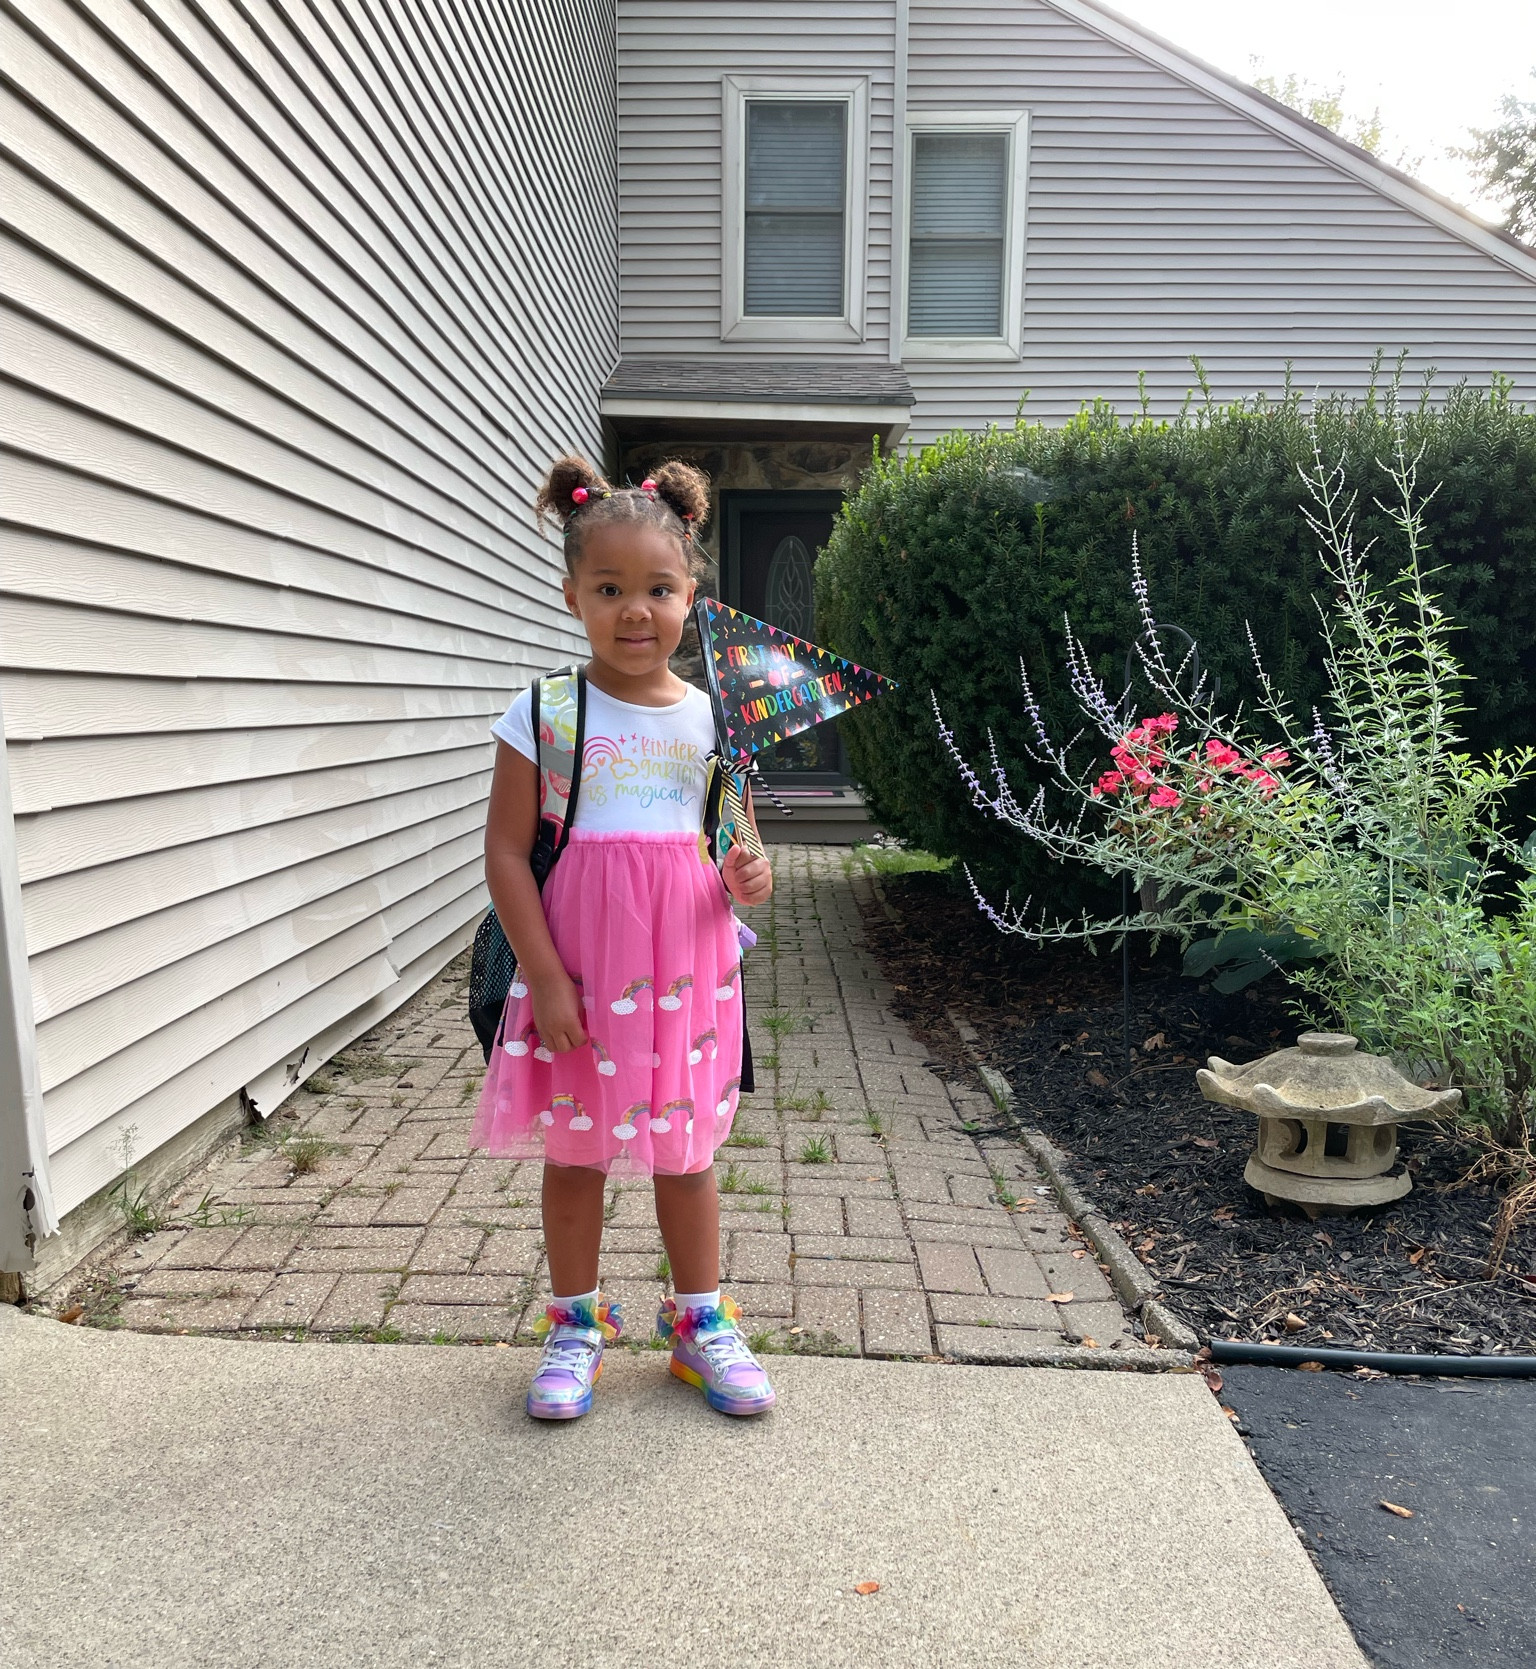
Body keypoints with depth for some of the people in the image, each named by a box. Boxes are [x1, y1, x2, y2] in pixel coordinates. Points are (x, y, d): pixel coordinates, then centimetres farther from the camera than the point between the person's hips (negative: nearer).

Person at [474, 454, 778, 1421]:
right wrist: (545, 976, -12)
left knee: (686, 1150, 14)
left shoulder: (712, 716, 3)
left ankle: (700, 1320, 33)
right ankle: (578, 1324, 33)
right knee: (574, 1153, 12)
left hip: (686, 967, 2)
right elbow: (507, 852, -6)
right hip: (578, 969, -1)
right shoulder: (546, 713, -6)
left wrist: (745, 879, -11)